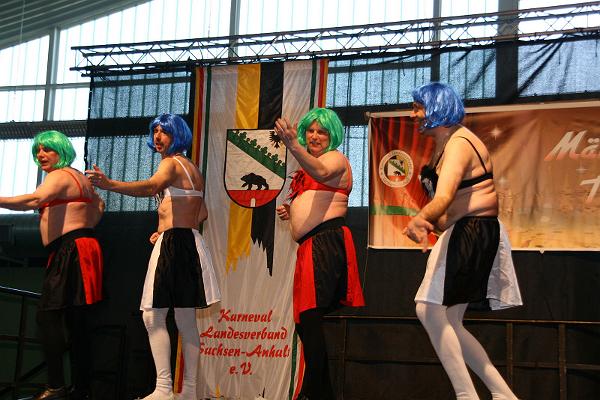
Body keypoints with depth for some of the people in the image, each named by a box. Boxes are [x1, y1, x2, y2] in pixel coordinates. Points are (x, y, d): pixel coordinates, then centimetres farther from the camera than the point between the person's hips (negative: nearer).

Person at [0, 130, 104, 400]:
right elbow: (98, 205, 34)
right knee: (76, 321, 8)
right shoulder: (79, 177, 22)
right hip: (83, 246, 10)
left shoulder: (59, 176, -8)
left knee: (47, 314, -13)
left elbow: (35, 199, -27)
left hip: (70, 251, -10)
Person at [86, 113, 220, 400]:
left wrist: (110, 184, -45)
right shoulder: (193, 169, 20)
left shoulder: (171, 163, -8)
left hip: (173, 243, -9)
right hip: (191, 242, 9)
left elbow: (151, 186, -31)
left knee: (154, 315, -11)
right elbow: (202, 214, 26)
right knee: (186, 320, 9)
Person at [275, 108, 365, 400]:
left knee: (310, 317, -17)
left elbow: (321, 173, -26)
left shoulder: (335, 158, 0)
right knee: (306, 321, 10)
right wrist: (291, 213, 15)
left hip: (327, 241, -10)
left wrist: (293, 146, -42)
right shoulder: (311, 166, 27)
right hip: (310, 246, 10)